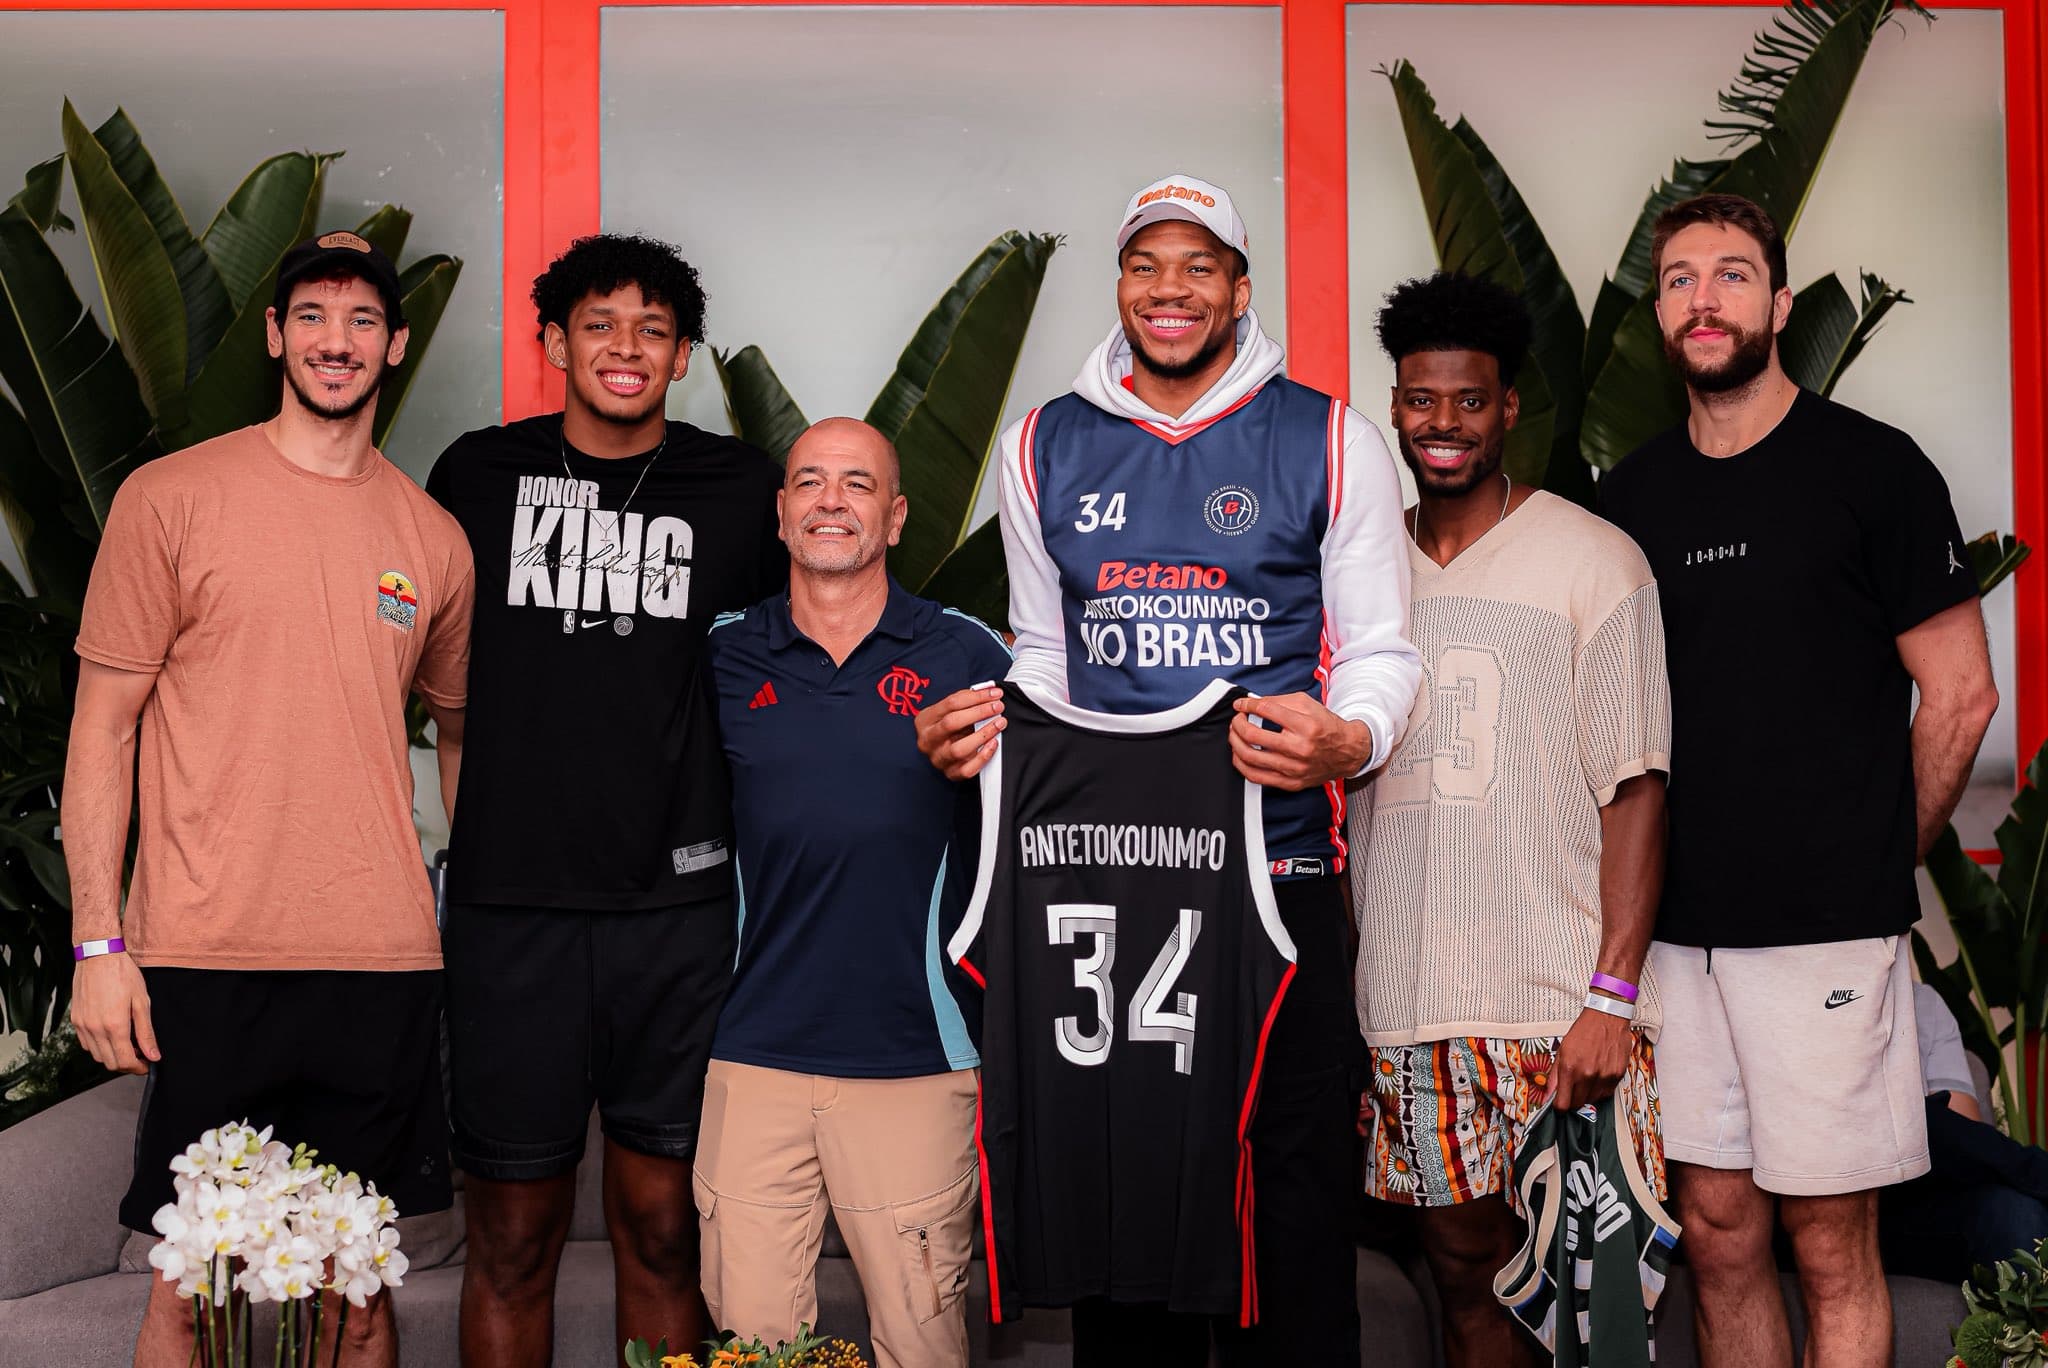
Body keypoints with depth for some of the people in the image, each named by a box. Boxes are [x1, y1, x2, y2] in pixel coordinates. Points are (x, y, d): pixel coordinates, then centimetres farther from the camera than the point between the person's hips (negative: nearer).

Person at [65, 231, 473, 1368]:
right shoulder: (169, 499, 1)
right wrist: (99, 942, -6)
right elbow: (102, 728, 1)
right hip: (205, 961, -3)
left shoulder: (435, 539, 10)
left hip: (384, 961, 3)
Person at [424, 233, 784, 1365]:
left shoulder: (739, 486, 5)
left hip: (677, 902, 0)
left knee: (661, 1231, 8)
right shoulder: (479, 471, 6)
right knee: (512, 1239, 6)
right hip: (511, 899, 0)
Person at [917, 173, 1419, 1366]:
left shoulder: (1329, 442, 4)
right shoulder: (1046, 448, 12)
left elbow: (1382, 652, 5)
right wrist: (985, 729, 0)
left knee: (1291, 1190, -2)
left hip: (1276, 864, -2)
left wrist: (1343, 741, -17)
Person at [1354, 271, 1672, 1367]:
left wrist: (1610, 996, -14)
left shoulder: (1594, 561, -3)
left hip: (1561, 1004, -4)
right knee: (1463, 1264, 11)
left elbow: (1635, 789, -7)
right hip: (1406, 1009, 4)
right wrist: (1344, 981, 11)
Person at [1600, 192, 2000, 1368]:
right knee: (1718, 1233, 11)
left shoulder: (1872, 468, -4)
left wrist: (1879, 860, 4)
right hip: (1679, 924, 4)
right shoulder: (1637, 493, 10)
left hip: (1826, 926, -4)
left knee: (1831, 1249, 2)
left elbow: (1960, 695, -2)